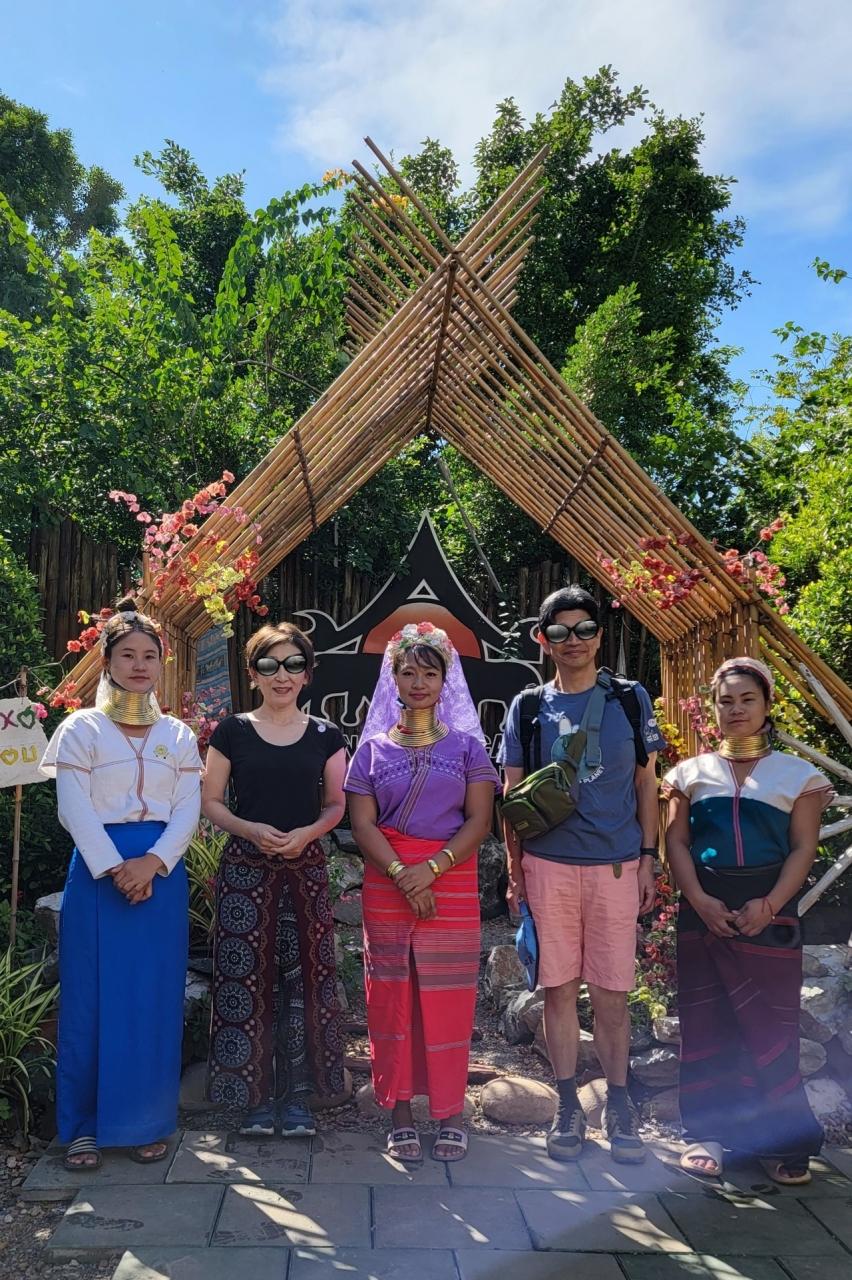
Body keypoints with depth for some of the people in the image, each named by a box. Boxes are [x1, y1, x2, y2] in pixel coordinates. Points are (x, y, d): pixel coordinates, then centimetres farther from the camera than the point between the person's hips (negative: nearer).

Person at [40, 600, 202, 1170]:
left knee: (156, 1000, 6)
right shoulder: (82, 728, 2)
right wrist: (115, 868, -16)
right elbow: (74, 808, -7)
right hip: (98, 872, -2)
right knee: (93, 998, 2)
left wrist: (152, 862, -13)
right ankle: (85, 1125, 15)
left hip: (162, 875, 2)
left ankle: (148, 1122, 18)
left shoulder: (178, 735, 10)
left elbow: (189, 810, 3)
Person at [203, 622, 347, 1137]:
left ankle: (298, 1094, 14)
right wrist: (251, 830, -13)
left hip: (306, 867, 1)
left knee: (303, 977, 1)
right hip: (245, 868, -1)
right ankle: (257, 1095, 14)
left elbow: (336, 805, 8)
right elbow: (210, 801, 3)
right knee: (247, 978, 0)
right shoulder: (233, 731, 3)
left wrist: (306, 833, -11)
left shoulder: (325, 736, 6)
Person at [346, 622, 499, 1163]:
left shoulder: (467, 745, 5)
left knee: (449, 997, 1)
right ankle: (400, 1112, 15)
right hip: (386, 883, 1)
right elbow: (363, 823, 0)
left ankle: (451, 1113, 14)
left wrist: (431, 869, -15)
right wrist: (401, 875, -15)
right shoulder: (373, 747, 7)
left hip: (451, 880, -1)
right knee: (392, 995, 3)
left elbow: (479, 820, -2)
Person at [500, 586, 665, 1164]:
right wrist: (514, 871, 4)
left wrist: (648, 860, 3)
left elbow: (646, 785, 8)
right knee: (559, 989, 7)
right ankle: (569, 1106, 21)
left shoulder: (630, 700, 4)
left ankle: (619, 1106, 22)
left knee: (612, 993, 5)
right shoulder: (527, 708, 4)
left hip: (616, 866, 0)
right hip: (548, 866, 1)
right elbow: (513, 795, 7)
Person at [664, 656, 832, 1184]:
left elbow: (803, 848, 0)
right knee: (705, 1022, 6)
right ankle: (706, 1132, 17)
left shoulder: (797, 774, 4)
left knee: (771, 1024, -1)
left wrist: (769, 904, -13)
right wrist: (699, 900, -10)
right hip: (703, 910, 2)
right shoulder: (692, 772, 8)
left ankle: (785, 1141, 10)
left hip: (768, 912, -1)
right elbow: (676, 841, 4)